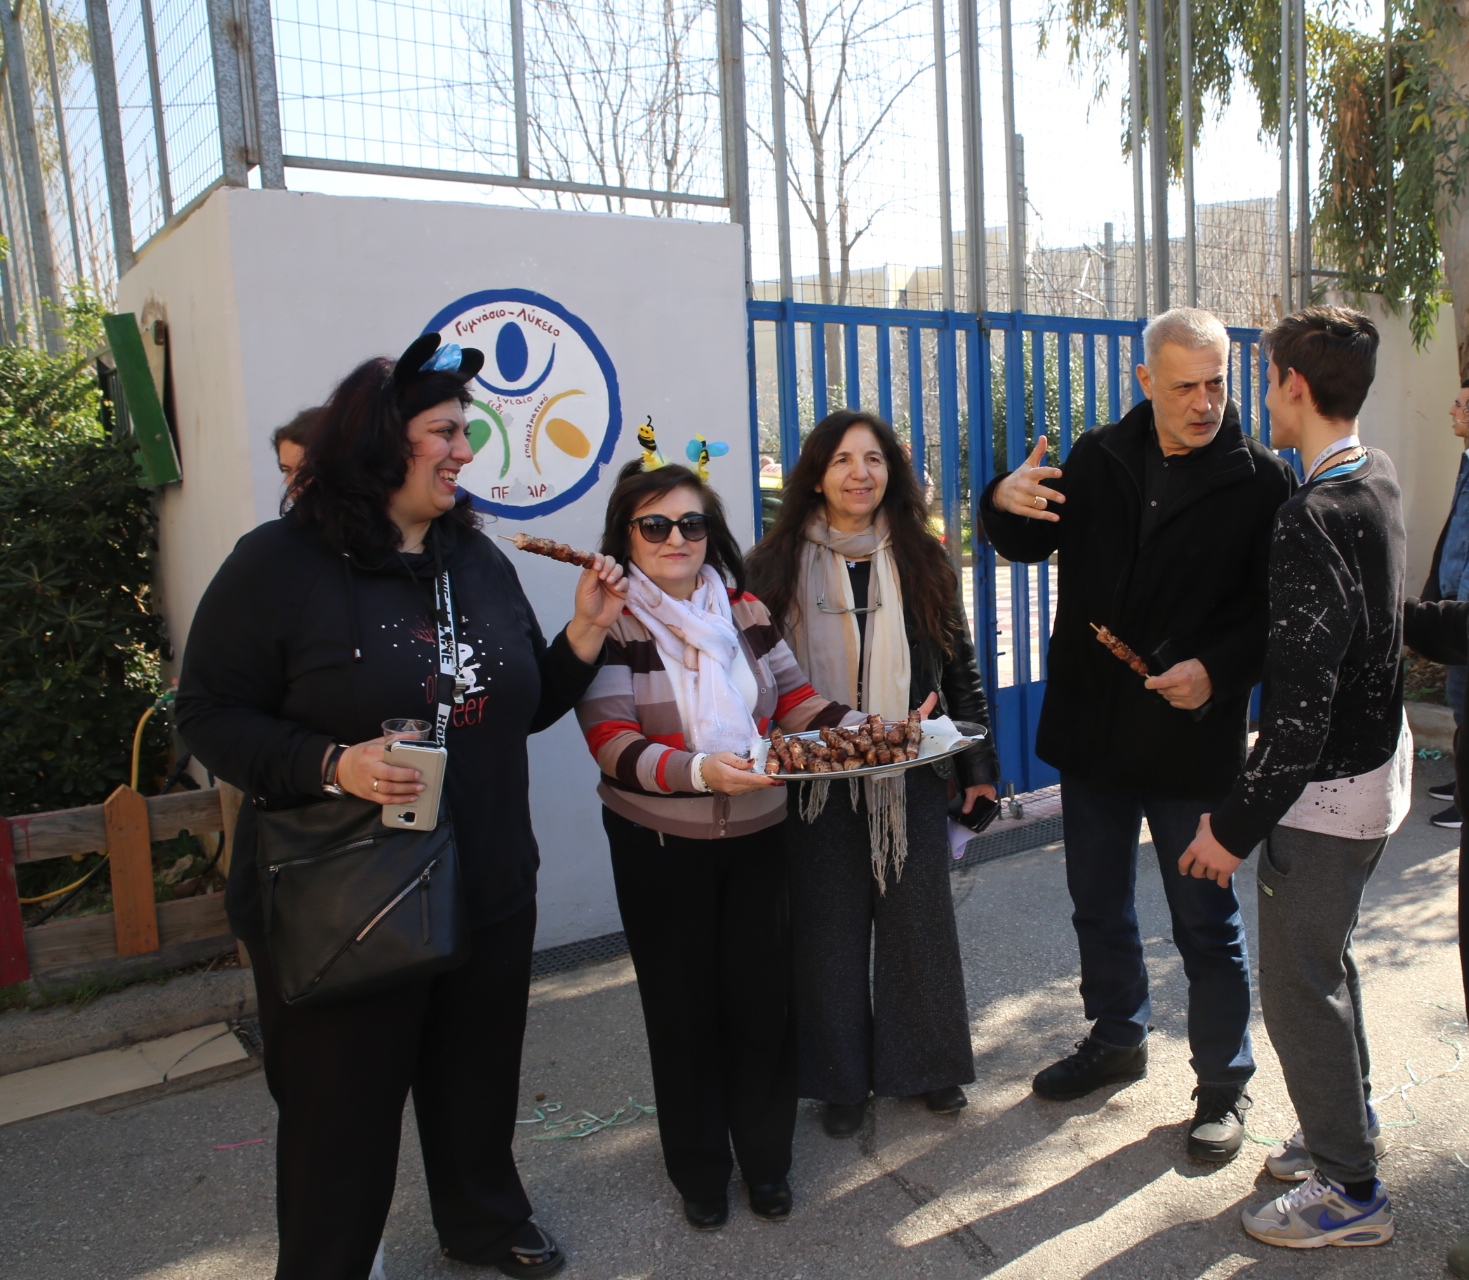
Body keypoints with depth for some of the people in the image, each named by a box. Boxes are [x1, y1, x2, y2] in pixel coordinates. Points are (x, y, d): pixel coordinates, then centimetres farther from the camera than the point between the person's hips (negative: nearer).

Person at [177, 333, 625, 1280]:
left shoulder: (480, 561, 6)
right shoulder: (280, 565, -11)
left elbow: (525, 707, 12)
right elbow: (211, 714, -10)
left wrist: (588, 630, -3)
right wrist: (332, 764, -25)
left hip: (490, 892, 5)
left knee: (478, 1076, 22)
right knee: (345, 1105, 11)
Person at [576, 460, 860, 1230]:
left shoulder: (745, 610, 3)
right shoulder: (612, 625, -10)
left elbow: (795, 703, 6)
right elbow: (613, 744, -18)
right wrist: (699, 770, -33)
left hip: (757, 836, 3)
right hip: (659, 847, -3)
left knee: (762, 996, 9)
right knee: (684, 1006, 11)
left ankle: (766, 1159, 32)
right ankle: (698, 1171, 33)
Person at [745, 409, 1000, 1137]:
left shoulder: (923, 560, 4)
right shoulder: (778, 565, -1)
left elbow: (960, 666, 8)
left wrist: (977, 764, 6)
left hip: (911, 774, 1)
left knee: (918, 917, 10)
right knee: (830, 927, 8)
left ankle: (929, 1064, 30)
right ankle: (841, 1081, 26)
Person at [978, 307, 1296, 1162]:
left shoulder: (1262, 481, -7)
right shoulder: (1100, 459, 3)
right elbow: (1031, 544, 8)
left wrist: (1217, 671, -25)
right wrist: (1007, 502, -14)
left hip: (1194, 739, -4)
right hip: (1092, 731, 4)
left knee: (1207, 923, 9)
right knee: (1099, 906, 19)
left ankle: (1225, 1083, 29)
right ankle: (1118, 1039, 41)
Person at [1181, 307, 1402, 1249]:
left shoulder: (1312, 524, -27)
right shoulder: (1380, 482, 3)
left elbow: (1302, 710, -28)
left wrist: (1235, 827, -20)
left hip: (1327, 789, -9)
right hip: (1377, 763, 10)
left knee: (1298, 986, 6)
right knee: (1327, 957, 24)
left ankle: (1350, 1192, 24)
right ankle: (1351, 1122, 44)